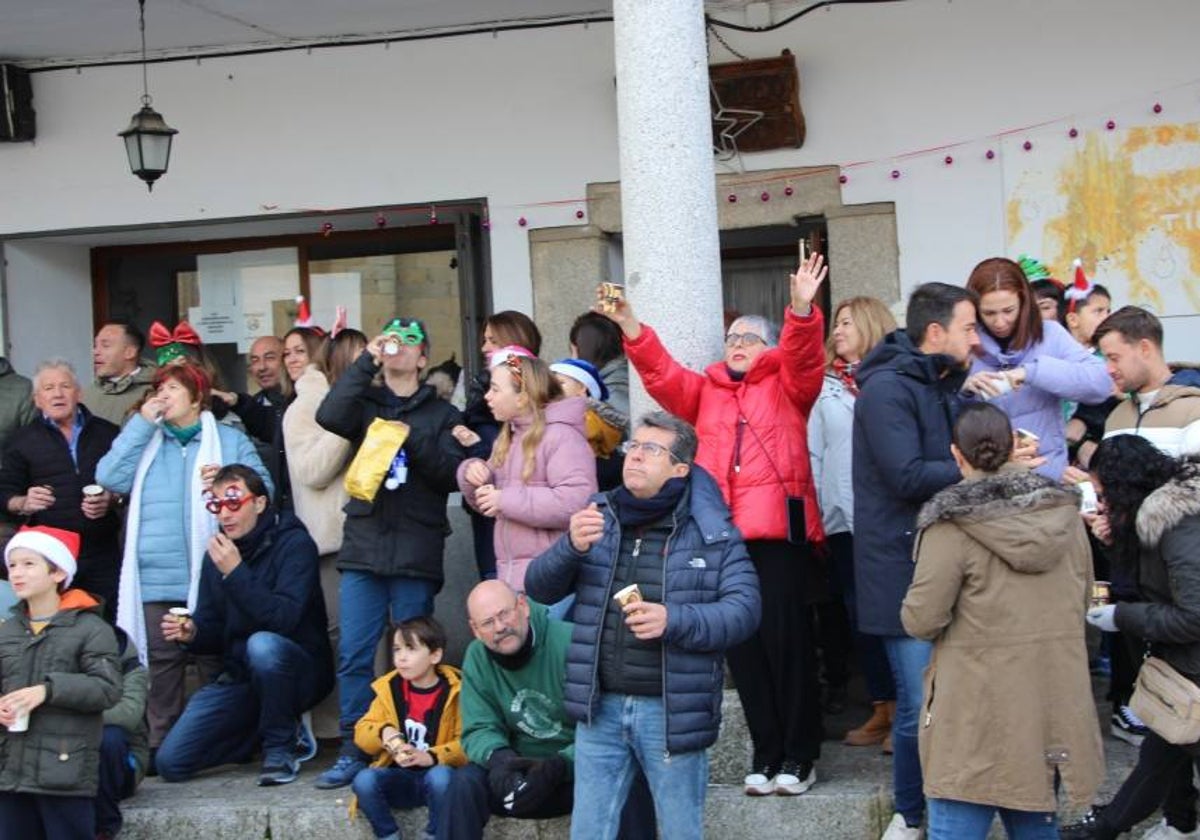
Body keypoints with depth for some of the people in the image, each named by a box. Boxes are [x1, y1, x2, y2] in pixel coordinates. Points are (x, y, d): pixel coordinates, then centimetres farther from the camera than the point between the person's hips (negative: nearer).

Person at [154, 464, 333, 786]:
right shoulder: (218, 552, 5)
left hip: (298, 671, -6)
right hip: (240, 676, 6)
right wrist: (191, 633, -15)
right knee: (171, 762, -8)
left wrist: (235, 573, -31)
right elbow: (213, 632, 8)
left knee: (262, 645, -39)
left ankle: (282, 746, -15)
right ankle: (260, 732, 15)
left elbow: (284, 618, -27)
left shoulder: (293, 543, -13)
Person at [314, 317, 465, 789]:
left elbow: (451, 474, -1)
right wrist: (367, 361, -6)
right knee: (353, 655, -1)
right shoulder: (365, 405, 15)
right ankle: (353, 750, 6)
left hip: (416, 553, -1)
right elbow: (329, 416, -8)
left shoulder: (441, 414, 12)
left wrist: (412, 440, -12)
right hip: (363, 547, 1)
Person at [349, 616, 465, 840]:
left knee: (440, 777, -36)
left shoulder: (455, 690, -7)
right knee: (364, 780, -26)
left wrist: (431, 757, -26)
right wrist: (383, 732, -15)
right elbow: (361, 733, 8)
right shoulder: (389, 688, 6)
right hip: (399, 778, 3)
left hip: (435, 772, -3)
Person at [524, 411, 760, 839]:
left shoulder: (712, 531, -3)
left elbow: (744, 608, -11)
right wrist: (571, 547, -14)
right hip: (600, 707, 3)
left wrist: (674, 621, -27)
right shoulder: (599, 519, 8)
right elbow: (540, 588, 6)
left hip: (671, 711, -3)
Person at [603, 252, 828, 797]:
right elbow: (661, 374, 9)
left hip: (778, 532, -3)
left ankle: (800, 755, 7)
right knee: (742, 648, 5)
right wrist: (629, 325, -5)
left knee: (787, 640, -4)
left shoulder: (785, 386, 12)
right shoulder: (704, 392, 20)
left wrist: (801, 308, -24)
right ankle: (765, 754, 15)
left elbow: (803, 356, -6)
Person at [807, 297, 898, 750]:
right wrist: (814, 508, 6)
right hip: (843, 515, 4)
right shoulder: (827, 386, 12)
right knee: (858, 611, 7)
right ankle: (883, 708, 17)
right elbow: (814, 451, 12)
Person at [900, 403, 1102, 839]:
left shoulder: (951, 524, -15)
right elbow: (1081, 600, 16)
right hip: (1053, 712, 6)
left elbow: (921, 621, -15)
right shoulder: (1065, 513, 4)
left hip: (979, 719, -6)